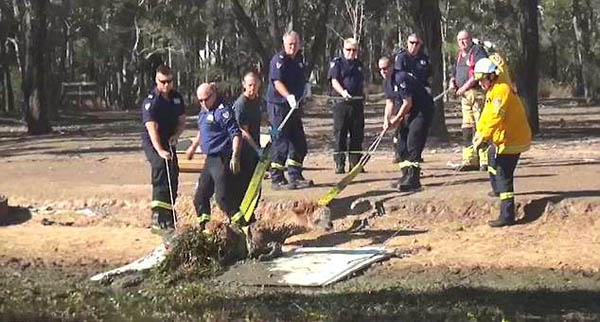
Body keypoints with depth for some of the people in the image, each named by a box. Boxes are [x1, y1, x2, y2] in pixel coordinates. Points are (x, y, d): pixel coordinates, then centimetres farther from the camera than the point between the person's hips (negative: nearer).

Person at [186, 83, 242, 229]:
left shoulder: (223, 111, -14)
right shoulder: (203, 113, 15)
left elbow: (236, 134, -20)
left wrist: (235, 157, -29)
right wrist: (193, 147, 43)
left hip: (222, 159, -10)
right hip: (210, 160, 10)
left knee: (222, 197, -16)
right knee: (200, 197, 14)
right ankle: (203, 226, 26)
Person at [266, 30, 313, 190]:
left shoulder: (299, 59, 14)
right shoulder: (279, 60, -12)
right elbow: (277, 82, -24)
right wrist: (289, 96, -36)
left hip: (294, 106, 9)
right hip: (278, 106, -8)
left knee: (299, 142, 11)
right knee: (281, 143, -8)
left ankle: (295, 176, 21)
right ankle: (277, 179, -2)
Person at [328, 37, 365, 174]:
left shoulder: (359, 64, 18)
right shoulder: (336, 63, 1)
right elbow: (334, 81, -12)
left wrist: (362, 95, 17)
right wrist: (342, 92, -29)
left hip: (357, 104, 5)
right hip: (341, 103, -5)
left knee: (357, 135, 6)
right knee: (340, 135, -4)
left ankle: (355, 163, 12)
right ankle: (339, 164, -1)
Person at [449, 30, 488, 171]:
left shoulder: (477, 51, -5)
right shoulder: (460, 55, 22)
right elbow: (455, 73, 32)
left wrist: (465, 86, -18)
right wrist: (452, 81, 9)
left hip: (478, 92, -9)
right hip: (465, 96, 9)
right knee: (467, 128, 7)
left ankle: (486, 159, -10)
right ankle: (470, 160, 11)